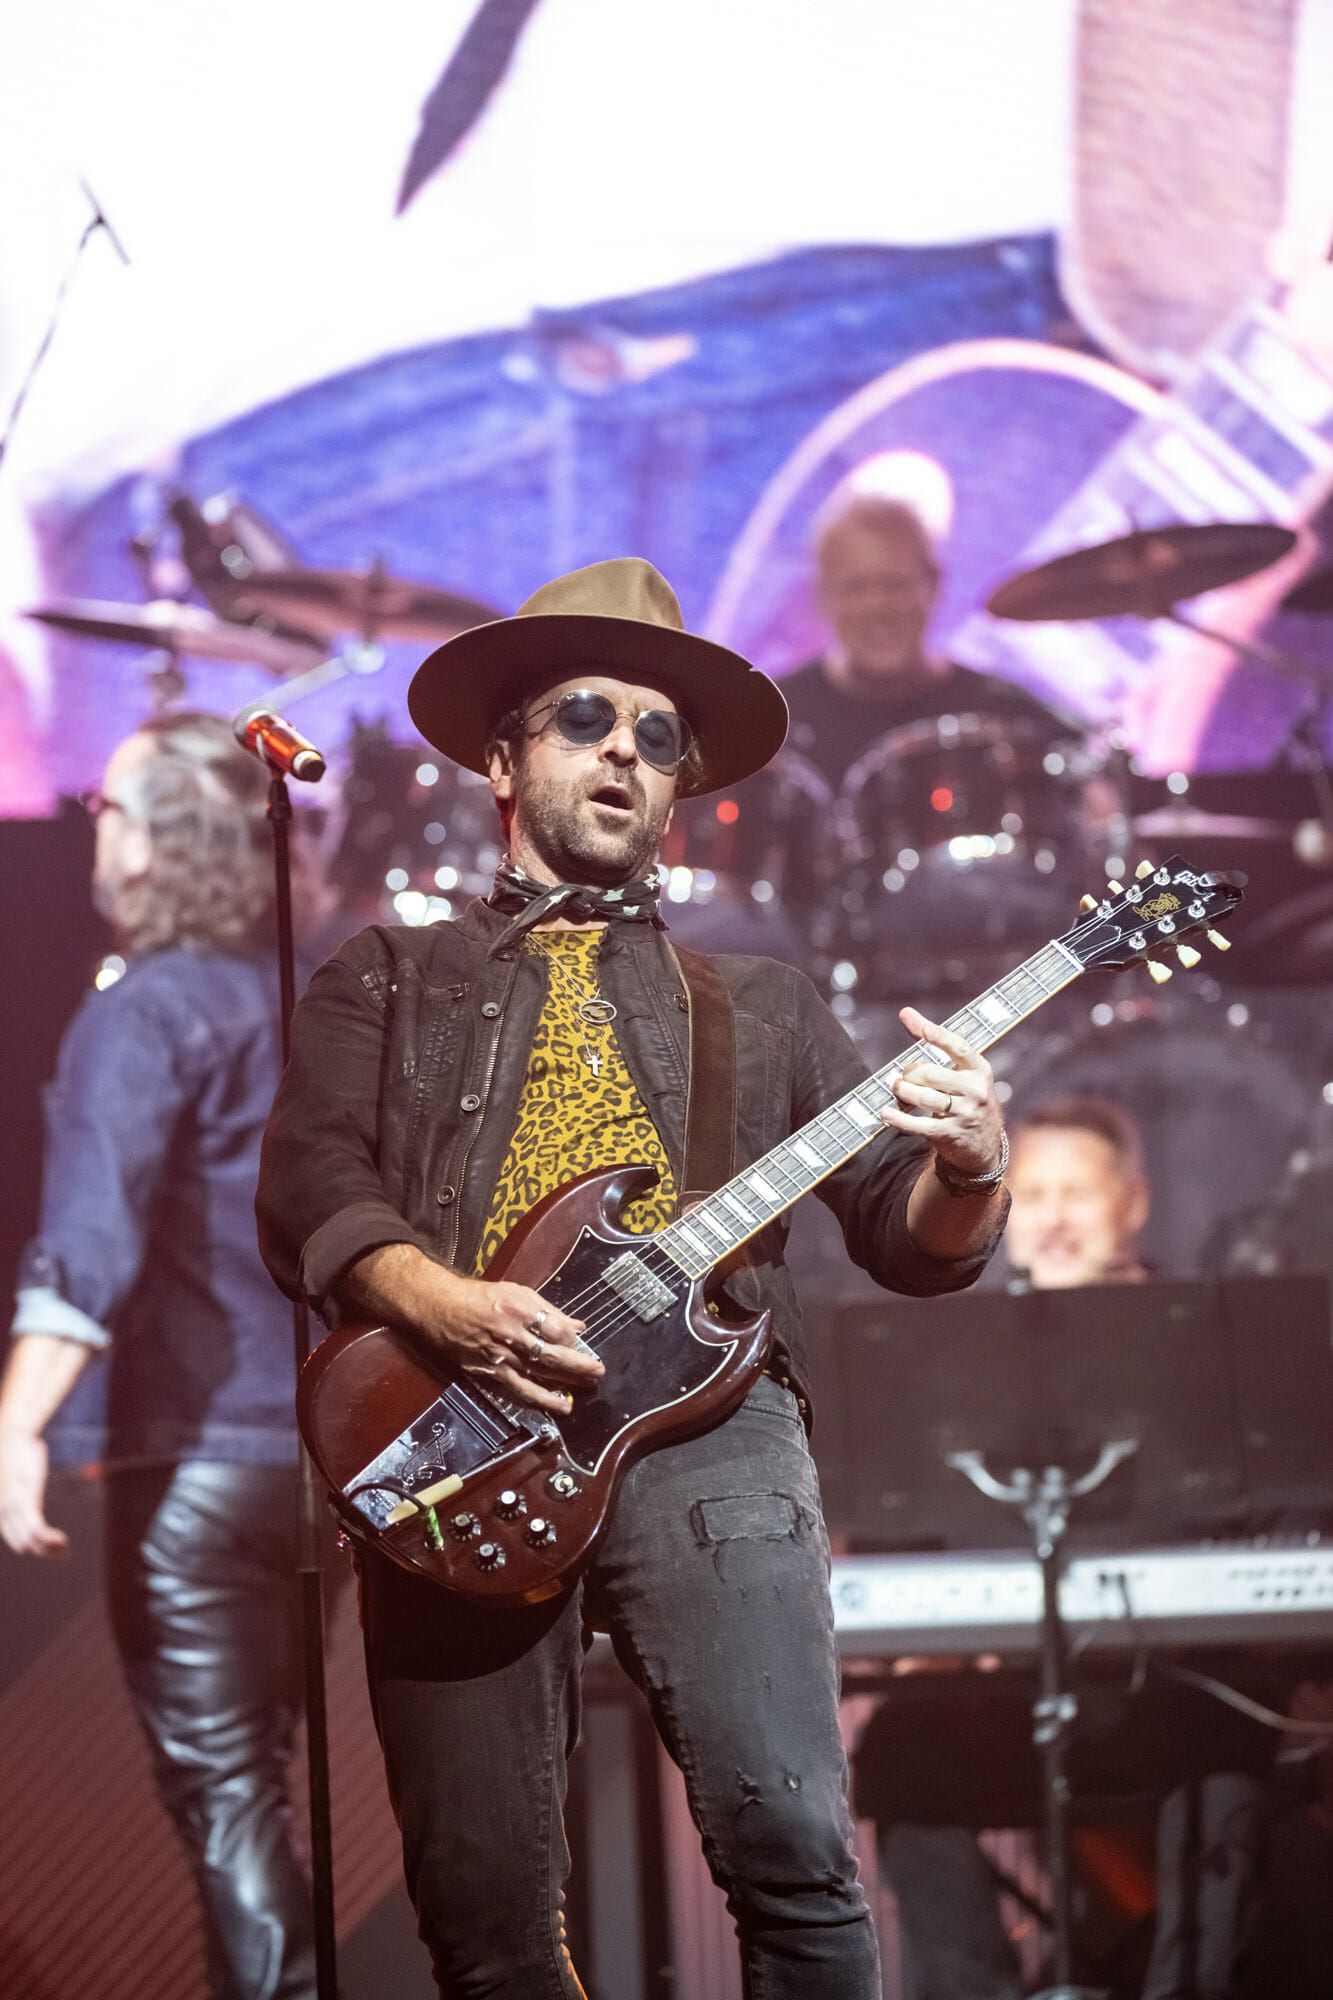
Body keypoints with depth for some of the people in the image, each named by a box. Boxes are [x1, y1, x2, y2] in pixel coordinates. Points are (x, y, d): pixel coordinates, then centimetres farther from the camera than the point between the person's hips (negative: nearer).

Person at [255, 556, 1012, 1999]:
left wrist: (966, 1168, -7)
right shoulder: (386, 981, 21)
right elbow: (310, 1189, 5)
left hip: (703, 1415, 0)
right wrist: (446, 1306, -15)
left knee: (791, 1851, -17)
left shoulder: (760, 1005, 25)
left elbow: (910, 1240, 18)